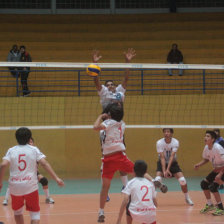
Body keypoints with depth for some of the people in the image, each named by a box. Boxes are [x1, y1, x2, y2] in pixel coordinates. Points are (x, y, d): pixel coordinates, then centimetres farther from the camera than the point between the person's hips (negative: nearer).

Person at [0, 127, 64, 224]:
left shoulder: (11, 150, 4)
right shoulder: (34, 150, 2)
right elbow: (44, 163, -9)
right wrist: (56, 178, -11)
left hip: (15, 186, 1)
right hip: (31, 187, -1)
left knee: (17, 212, 24)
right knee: (35, 213, 7)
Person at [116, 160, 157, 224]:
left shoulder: (131, 183, 4)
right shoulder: (150, 183, 15)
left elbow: (125, 201, -6)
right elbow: (155, 203, 15)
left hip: (136, 215, -2)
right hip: (150, 216, 2)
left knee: (127, 204, 28)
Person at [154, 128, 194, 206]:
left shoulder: (175, 142, -20)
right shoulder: (159, 143, -20)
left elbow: (172, 156, -27)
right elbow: (162, 157, -24)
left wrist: (168, 169, -36)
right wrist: (164, 170, -33)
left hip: (173, 163, 1)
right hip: (162, 163, -1)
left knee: (182, 180, -11)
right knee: (157, 180, -25)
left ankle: (187, 198, 10)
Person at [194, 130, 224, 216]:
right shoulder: (206, 148, -3)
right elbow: (206, 159, 15)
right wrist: (199, 164, -3)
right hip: (216, 170, 9)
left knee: (213, 186, -22)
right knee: (204, 183, 7)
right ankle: (209, 205, 23)